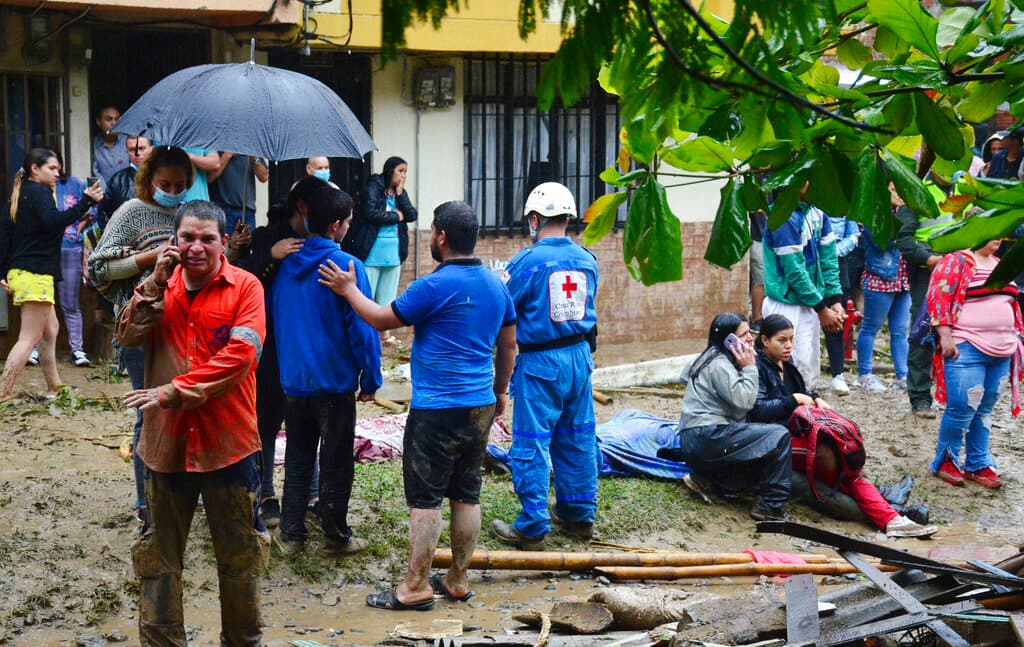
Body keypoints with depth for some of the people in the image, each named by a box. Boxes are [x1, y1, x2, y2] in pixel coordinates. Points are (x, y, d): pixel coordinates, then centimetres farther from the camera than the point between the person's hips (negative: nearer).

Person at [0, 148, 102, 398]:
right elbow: (53, 221, -28)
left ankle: (54, 388, 23)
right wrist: (86, 202, -30)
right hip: (36, 274, -10)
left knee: (51, 330, 18)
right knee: (29, 338, -8)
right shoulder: (39, 192, -9)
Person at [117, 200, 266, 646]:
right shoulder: (160, 285, 6)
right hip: (166, 440, 3)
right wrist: (156, 283, -16)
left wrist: (175, 392, -19)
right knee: (160, 554, 12)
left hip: (227, 442, -3)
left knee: (238, 556, 11)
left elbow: (240, 355, -18)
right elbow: (129, 336, -7)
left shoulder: (245, 287, -7)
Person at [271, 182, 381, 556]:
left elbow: (274, 318, 14)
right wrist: (370, 379, -6)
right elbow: (362, 327, -15)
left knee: (297, 457, 15)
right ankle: (335, 536, 14)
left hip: (293, 380, 5)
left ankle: (291, 533, 19)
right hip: (335, 381, -5)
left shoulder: (286, 265, 3)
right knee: (336, 461, 6)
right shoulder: (346, 266, -16)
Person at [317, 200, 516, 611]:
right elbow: (508, 345, 15)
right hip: (481, 407, 7)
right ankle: (457, 581, 20)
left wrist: (349, 289, 11)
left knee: (424, 498, -1)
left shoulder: (435, 286, -15)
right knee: (466, 495, 13)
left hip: (437, 408, -7)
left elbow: (383, 319, -4)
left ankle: (415, 588, 4)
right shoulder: (496, 285, 7)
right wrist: (500, 391, 28)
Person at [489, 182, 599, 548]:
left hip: (540, 361, -6)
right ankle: (580, 514, 24)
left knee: (532, 443, 0)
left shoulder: (529, 261, -14)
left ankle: (532, 526, 2)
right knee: (578, 438, 15)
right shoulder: (587, 260, 4)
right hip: (580, 356, 6)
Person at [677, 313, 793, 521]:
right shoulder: (719, 364, -12)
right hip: (705, 439, -10)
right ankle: (771, 505, -12)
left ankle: (706, 480, 9)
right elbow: (744, 401, -19)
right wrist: (749, 368, -8)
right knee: (779, 436, -14)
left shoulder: (719, 359, 19)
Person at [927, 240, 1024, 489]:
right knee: (963, 408, -10)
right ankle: (945, 461, 6)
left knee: (985, 409, 10)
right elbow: (938, 297, -12)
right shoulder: (955, 262, -5)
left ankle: (978, 465, 18)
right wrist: (945, 336, -18)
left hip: (1002, 353, 7)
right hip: (967, 349, -7)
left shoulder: (999, 265, 18)